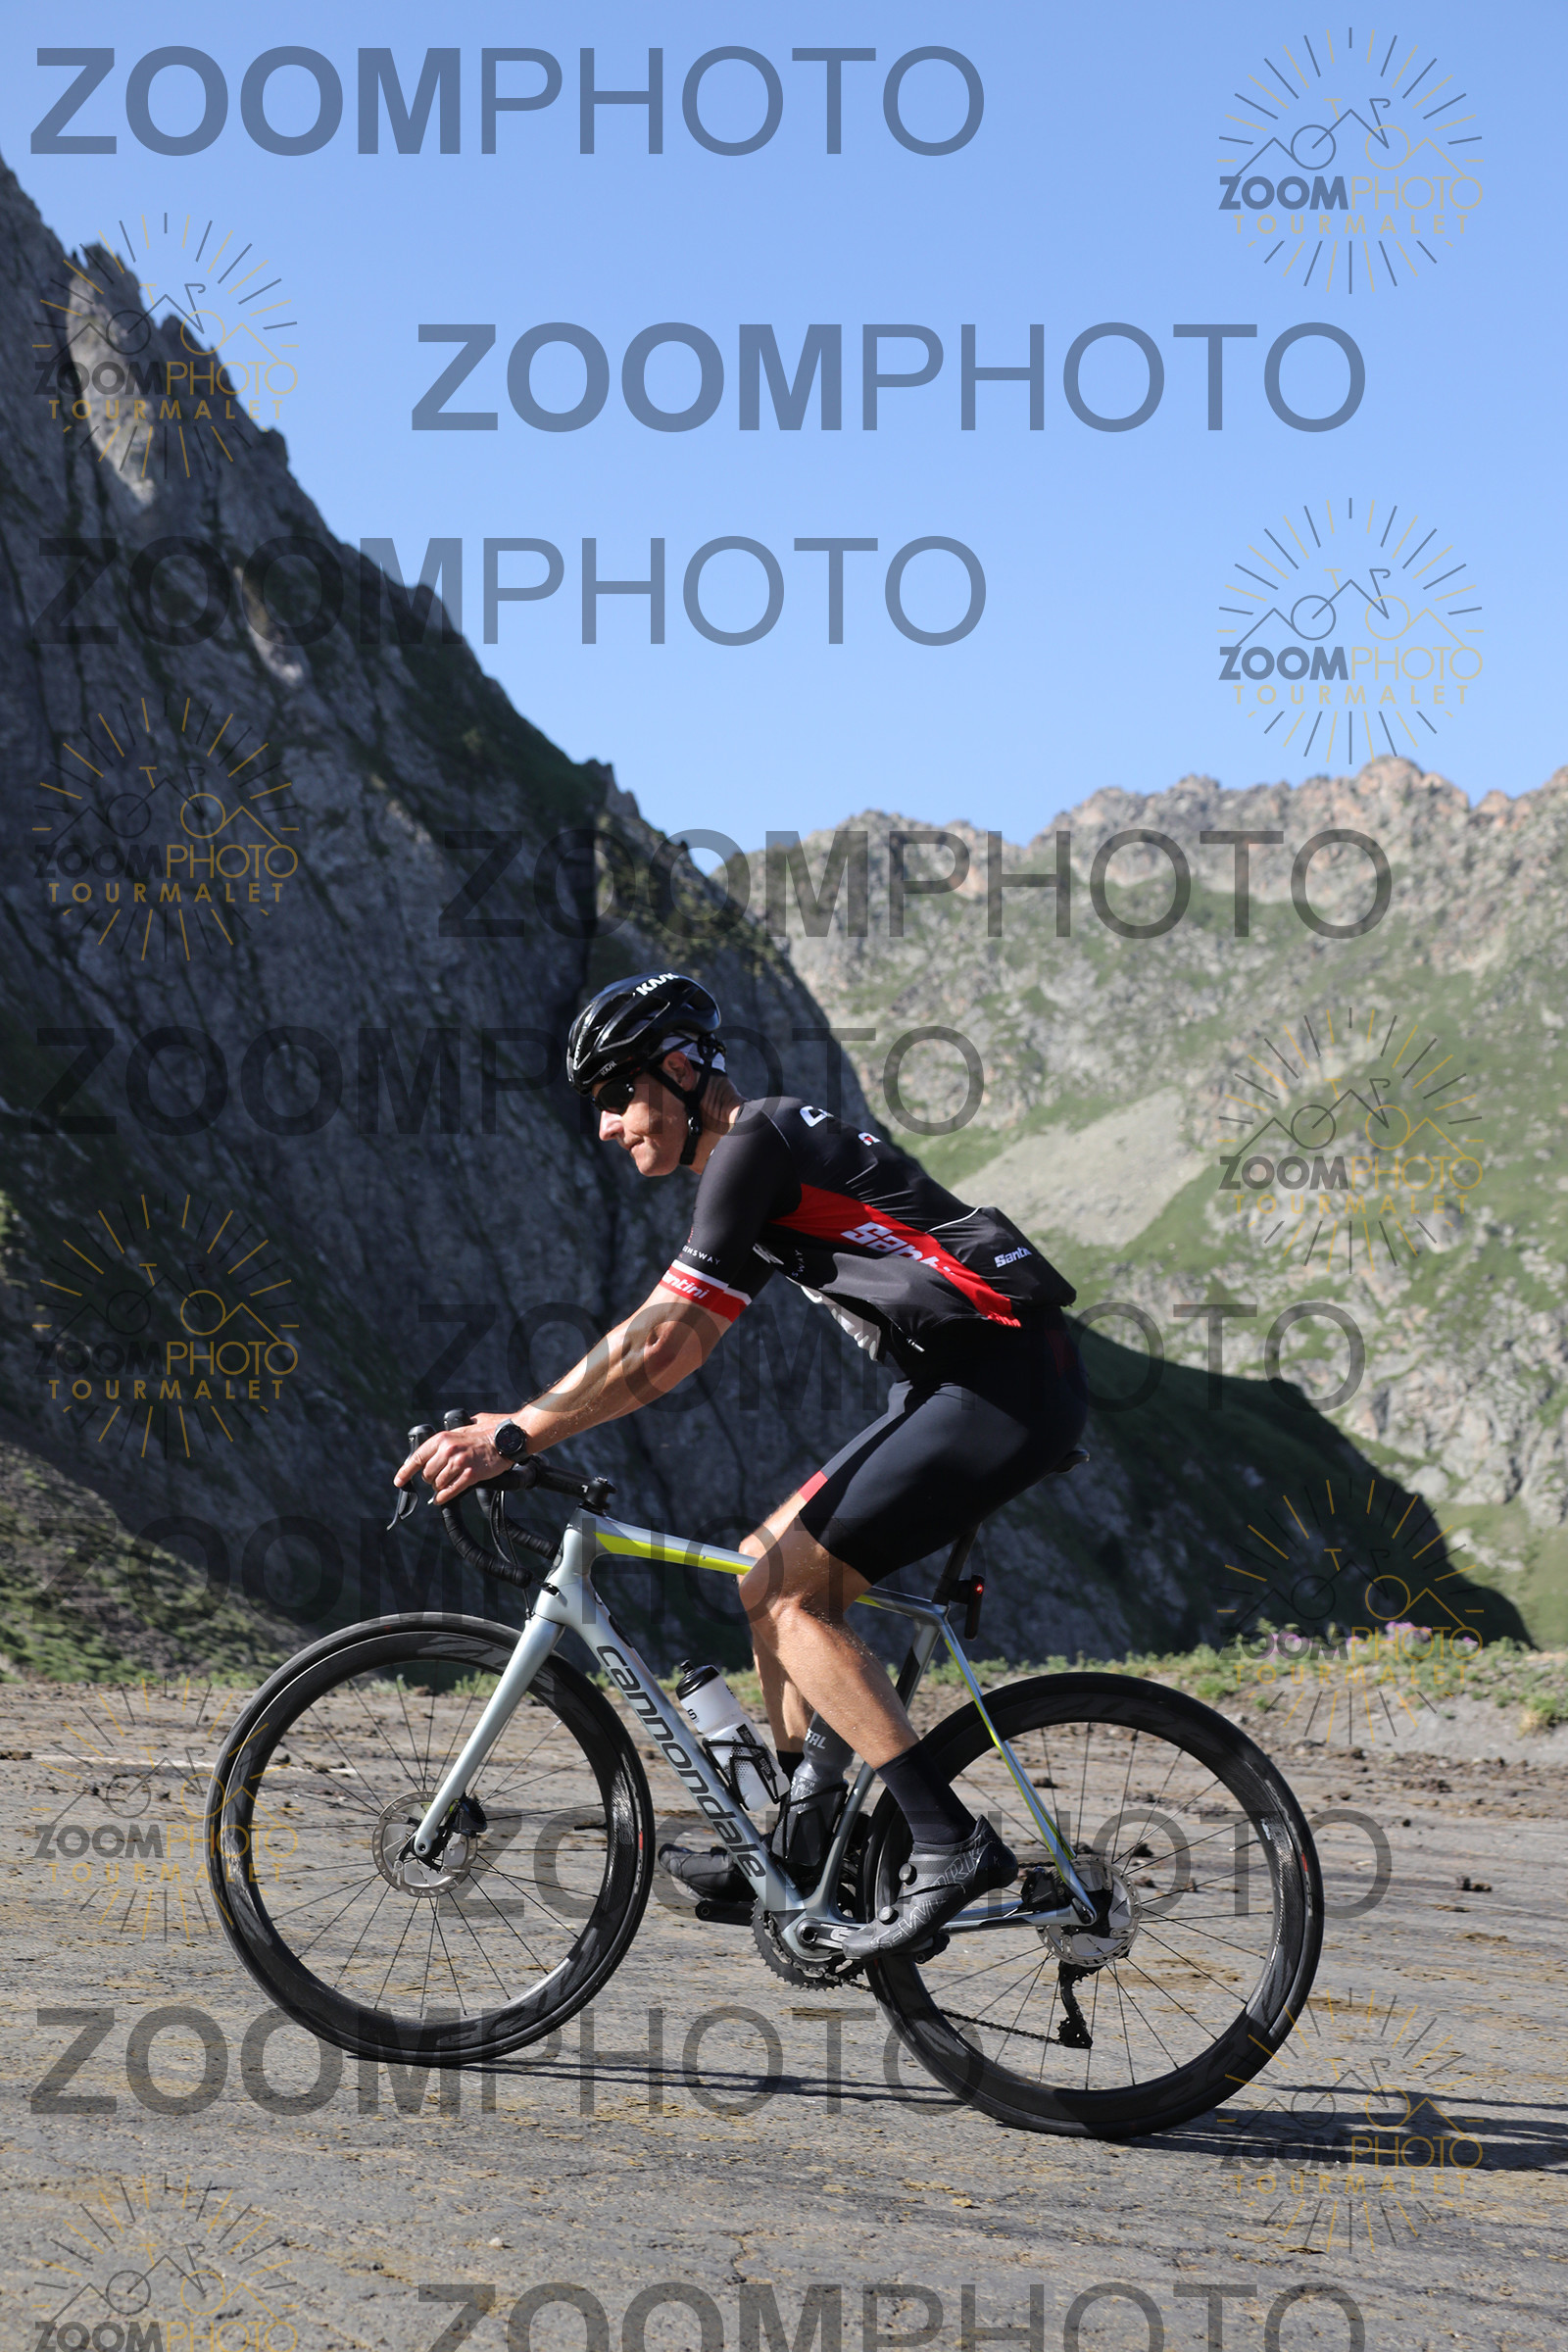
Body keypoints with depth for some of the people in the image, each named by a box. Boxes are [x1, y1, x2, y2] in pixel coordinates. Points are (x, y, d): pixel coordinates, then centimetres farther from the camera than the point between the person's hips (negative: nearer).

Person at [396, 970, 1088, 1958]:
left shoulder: (755, 1146, -12)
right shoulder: (767, 1143, 18)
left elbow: (660, 1339, -18)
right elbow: (681, 1347, 21)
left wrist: (516, 1438, -16)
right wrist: (533, 1423, 14)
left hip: (1007, 1385, -10)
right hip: (967, 1383, 10)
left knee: (787, 1588, -11)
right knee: (770, 1563, 12)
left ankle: (952, 1841, -12)